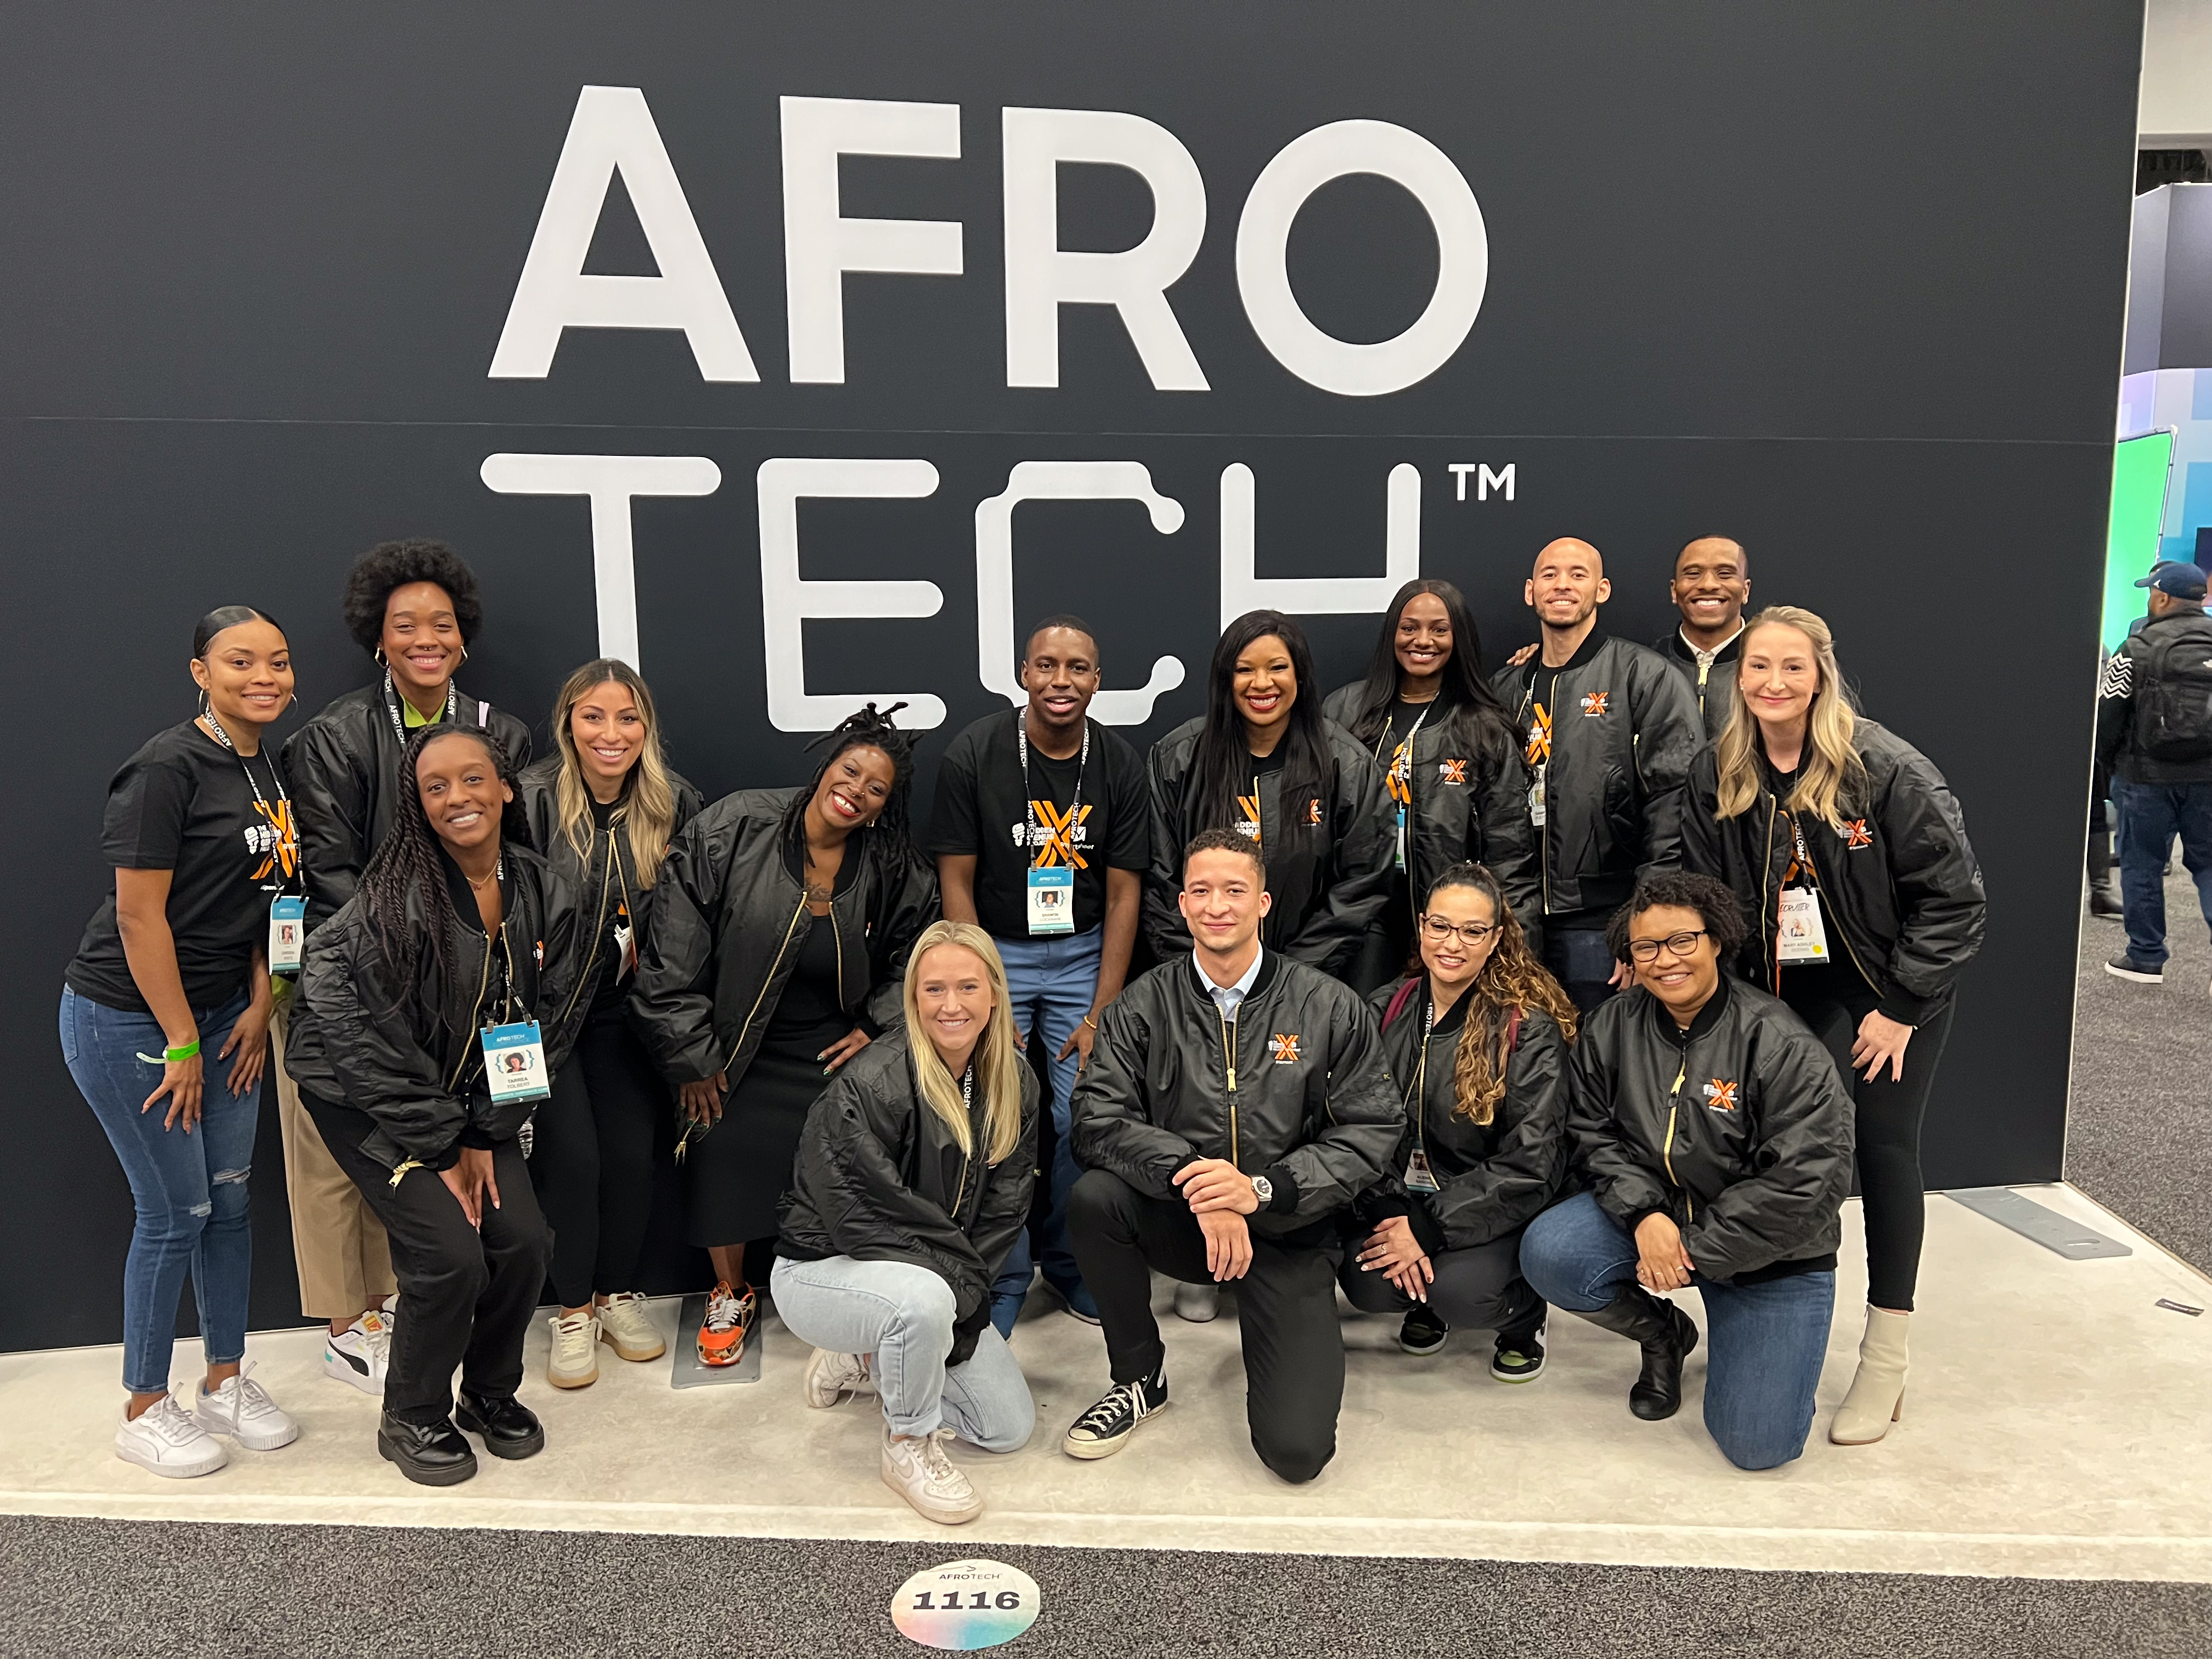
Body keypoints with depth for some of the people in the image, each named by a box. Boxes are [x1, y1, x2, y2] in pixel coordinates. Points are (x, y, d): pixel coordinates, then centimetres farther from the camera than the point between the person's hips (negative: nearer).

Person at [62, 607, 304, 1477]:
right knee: (176, 1211, 0)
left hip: (219, 1009, 7)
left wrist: (258, 1009, 3)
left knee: (229, 1197, 11)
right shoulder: (169, 767, -18)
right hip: (128, 1018, -7)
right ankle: (144, 1411, 18)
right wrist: (182, 1044, -15)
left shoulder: (268, 769, 6)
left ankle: (226, 1381, 27)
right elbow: (139, 916, -19)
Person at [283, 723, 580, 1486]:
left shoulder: (545, 894, -8)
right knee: (450, 1256, -15)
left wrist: (485, 1136, -5)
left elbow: (547, 1027, -2)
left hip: (478, 1098, 5)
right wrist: (441, 1149, -14)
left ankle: (491, 1393, 23)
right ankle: (411, 1420, 12)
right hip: (368, 1099, -5)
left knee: (525, 1242, -6)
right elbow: (369, 1040, -20)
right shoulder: (394, 900, -23)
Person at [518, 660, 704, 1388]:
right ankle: (574, 1311, 14)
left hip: (625, 1008, 3)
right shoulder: (533, 798, -15)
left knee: (634, 1151, 1)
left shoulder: (675, 804, -3)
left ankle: (618, 1292, 24)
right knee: (571, 1154, -7)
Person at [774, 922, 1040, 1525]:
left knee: (1011, 1427, 2)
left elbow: (1005, 1207, -1)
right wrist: (963, 1275, -20)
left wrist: (965, 1287, -13)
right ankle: (909, 1447, -10)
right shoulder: (870, 1086, -25)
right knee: (925, 1297, -39)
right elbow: (860, 1217, -25)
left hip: (940, 1281, 7)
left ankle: (865, 1363, 20)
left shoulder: (1014, 1084, -5)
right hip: (821, 1271, -6)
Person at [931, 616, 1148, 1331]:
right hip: (995, 950, -1)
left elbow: (1123, 895, -3)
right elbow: (957, 883, -8)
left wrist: (1102, 1014, -8)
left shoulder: (1119, 764, -5)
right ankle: (1002, 1279, 14)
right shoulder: (972, 755, -11)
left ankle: (1070, 1261, 19)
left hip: (1083, 952, 2)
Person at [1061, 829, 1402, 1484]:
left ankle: (1293, 1335, 24)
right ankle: (1139, 1375, -2)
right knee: (1093, 1197, -30)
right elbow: (1099, 1122, -12)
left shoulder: (1330, 1007, -5)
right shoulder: (1145, 1006, -4)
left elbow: (1374, 1129, -8)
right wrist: (1193, 1179, -28)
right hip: (1178, 1220, 2)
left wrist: (1262, 1188, -21)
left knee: (1297, 1448, -14)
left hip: (1289, 1231, -1)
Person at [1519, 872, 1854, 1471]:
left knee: (1757, 1444, -12)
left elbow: (1808, 1183, -22)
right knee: (1548, 1254, -26)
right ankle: (1664, 1333, 6)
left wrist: (1694, 1250, -20)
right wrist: (1644, 1214, -20)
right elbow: (1592, 1134, -2)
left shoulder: (1781, 1043, -19)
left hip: (1767, 1250, -3)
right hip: (1647, 1208, 4)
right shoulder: (1611, 1027, -4)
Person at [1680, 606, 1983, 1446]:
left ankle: (1885, 1359, 13)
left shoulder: (1885, 768, -17)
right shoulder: (1716, 776, -4)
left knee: (1885, 1152, 0)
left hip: (1892, 991, -3)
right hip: (1789, 990, 3)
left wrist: (1901, 1007, -14)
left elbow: (1950, 892, -14)